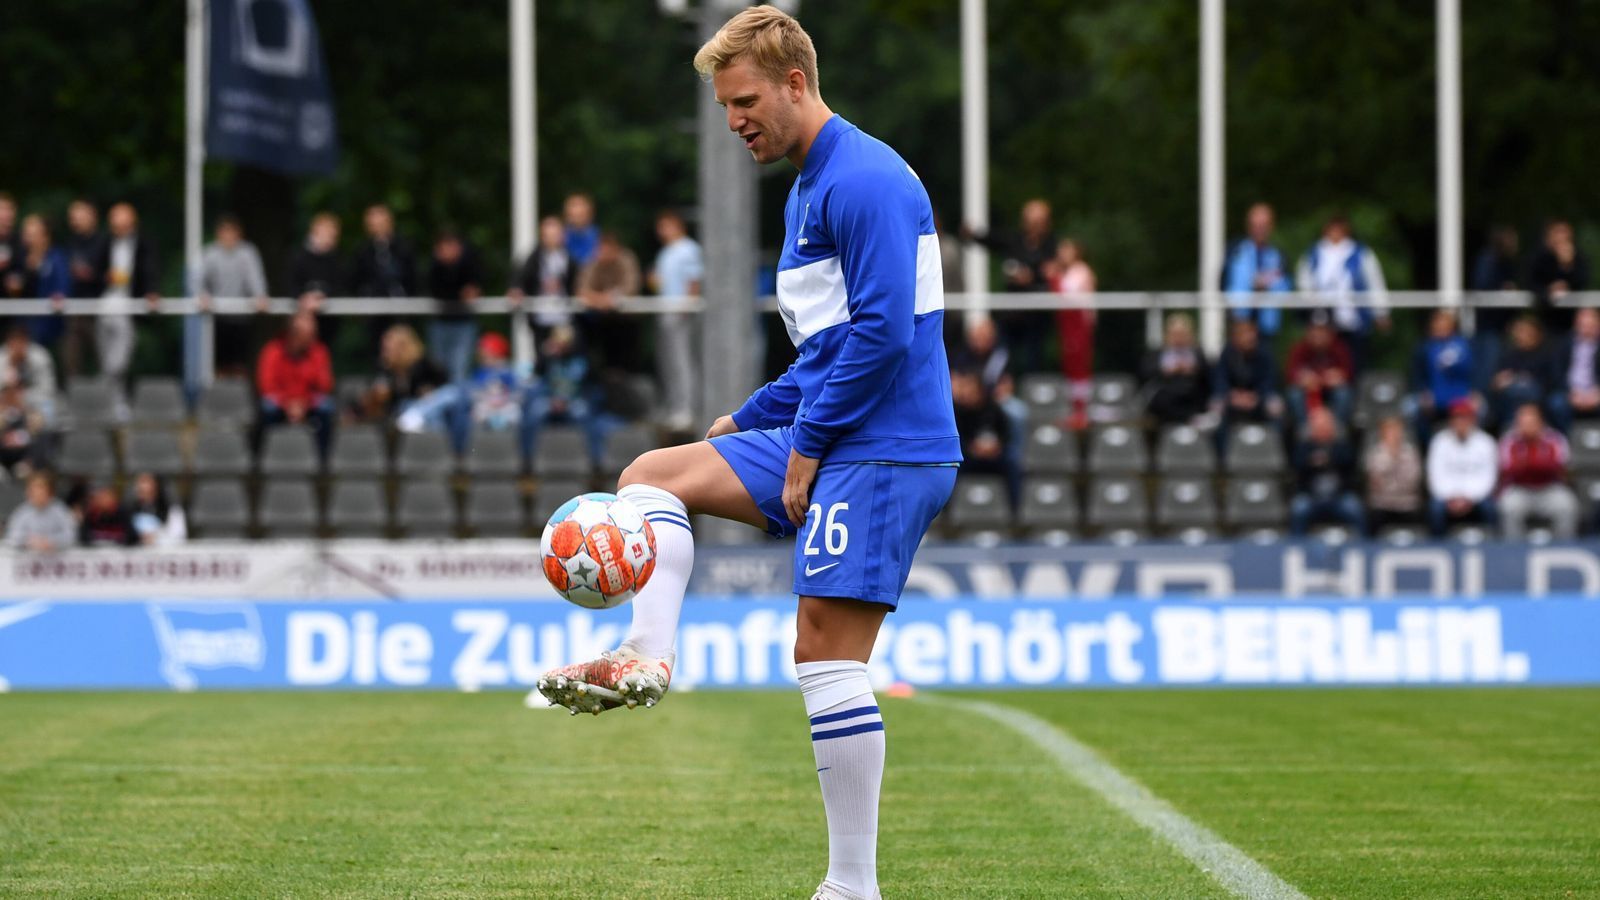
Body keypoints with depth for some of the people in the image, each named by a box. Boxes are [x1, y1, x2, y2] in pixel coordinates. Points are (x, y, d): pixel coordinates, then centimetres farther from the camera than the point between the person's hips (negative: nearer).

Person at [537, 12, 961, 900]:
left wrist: (808, 443, -15)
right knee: (652, 475, 10)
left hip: (885, 451, -10)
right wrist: (751, 421, 17)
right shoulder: (809, 189, 19)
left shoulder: (863, 180, -14)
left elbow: (883, 330, -21)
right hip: (826, 442, 11)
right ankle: (647, 654, -10)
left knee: (826, 652, -12)